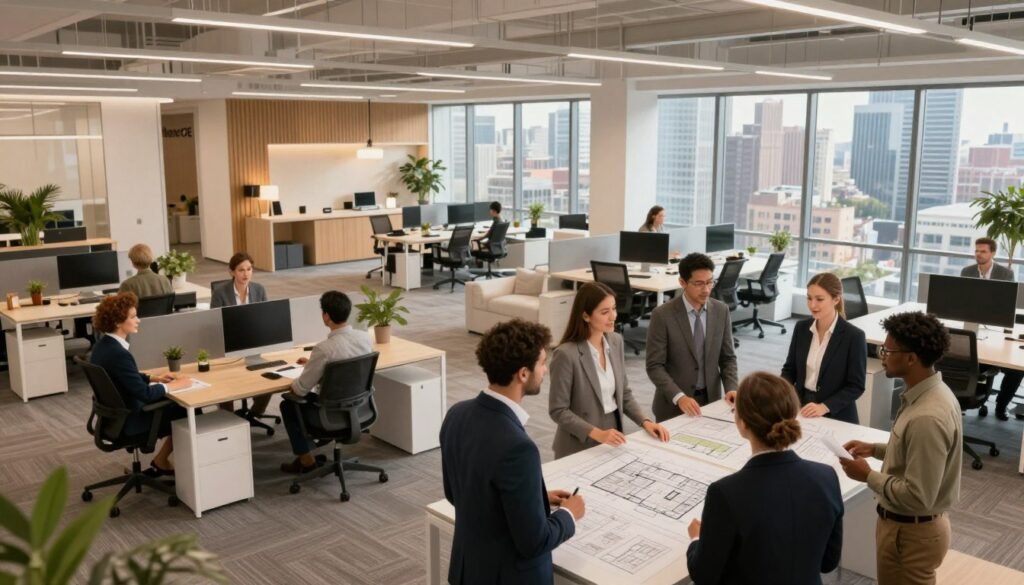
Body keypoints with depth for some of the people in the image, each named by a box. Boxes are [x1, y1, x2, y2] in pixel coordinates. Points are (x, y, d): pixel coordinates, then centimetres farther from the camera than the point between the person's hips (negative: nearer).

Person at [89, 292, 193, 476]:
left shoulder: (103, 345, 2)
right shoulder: (119, 354, -29)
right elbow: (144, 393, -28)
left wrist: (154, 378, 7)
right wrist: (175, 385, -16)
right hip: (127, 421, -9)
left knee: (175, 405, 15)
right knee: (187, 413, 2)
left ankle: (162, 461, 20)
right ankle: (161, 462, 20)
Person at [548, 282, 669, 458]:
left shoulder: (616, 341, -1)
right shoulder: (566, 354, -21)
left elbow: (624, 393, 7)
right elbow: (558, 411, -17)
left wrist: (645, 421, -6)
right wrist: (596, 433, -25)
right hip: (580, 447, -6)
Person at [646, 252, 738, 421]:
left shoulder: (721, 311, -2)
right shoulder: (662, 315, -15)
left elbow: (727, 358, 5)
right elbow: (655, 366, -15)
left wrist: (731, 388, -12)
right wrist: (679, 397, -27)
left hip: (711, 400, 4)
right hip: (673, 405, -3)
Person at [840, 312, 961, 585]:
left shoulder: (927, 417, -32)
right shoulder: (930, 392, -1)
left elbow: (917, 497, -29)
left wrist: (868, 476, -19)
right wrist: (875, 449, 5)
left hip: (911, 531, -9)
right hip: (907, 523, 9)